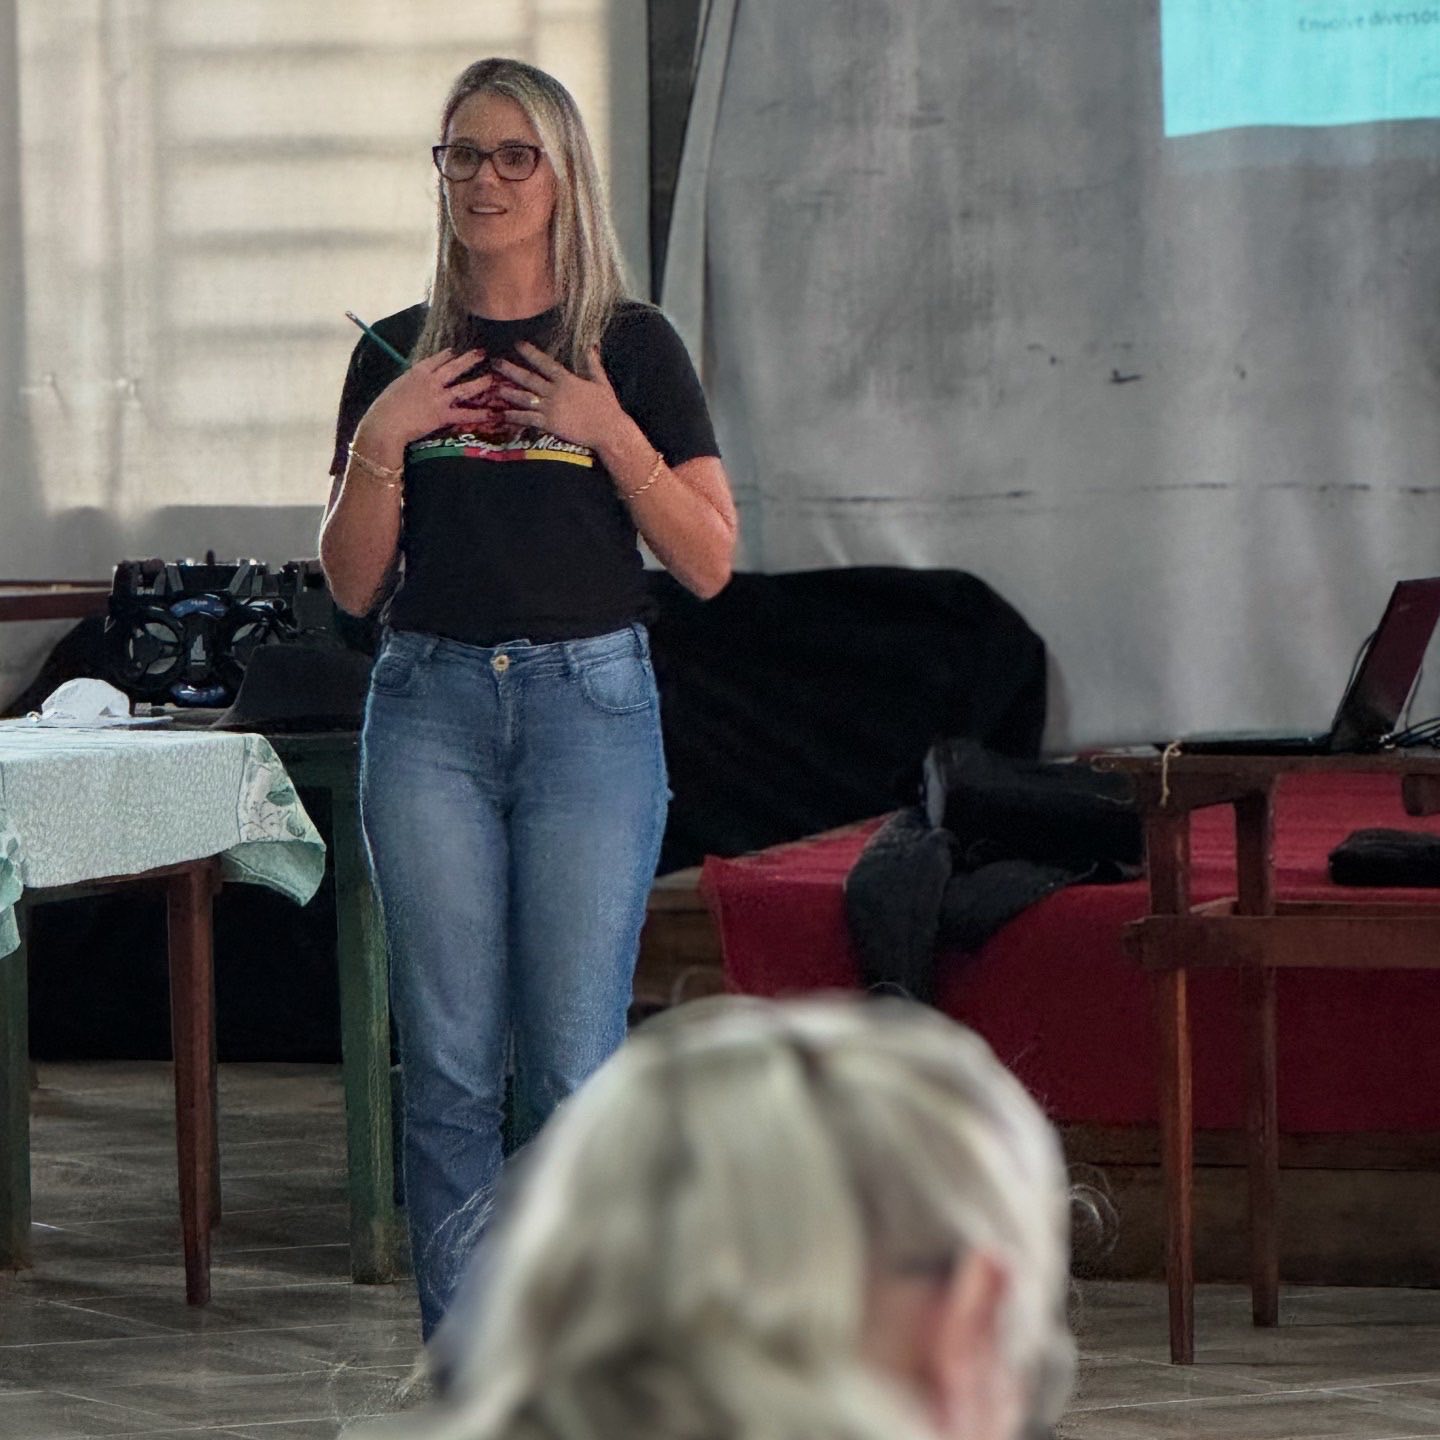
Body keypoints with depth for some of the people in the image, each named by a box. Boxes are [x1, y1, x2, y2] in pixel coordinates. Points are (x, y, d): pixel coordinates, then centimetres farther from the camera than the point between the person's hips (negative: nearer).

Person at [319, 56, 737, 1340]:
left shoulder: (631, 346, 3)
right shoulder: (398, 355, 9)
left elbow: (708, 562, 0)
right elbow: (353, 585, 8)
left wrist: (614, 436, -12)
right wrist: (380, 443, -7)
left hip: (590, 703, -2)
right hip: (433, 709, 2)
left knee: (573, 1066, -5)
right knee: (449, 1063, 1)